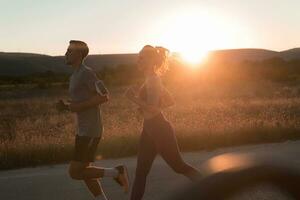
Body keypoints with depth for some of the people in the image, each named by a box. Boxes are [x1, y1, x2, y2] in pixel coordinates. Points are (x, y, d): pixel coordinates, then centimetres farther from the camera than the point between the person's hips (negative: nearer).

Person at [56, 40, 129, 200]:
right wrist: (64, 106, 5)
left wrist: (79, 106, -19)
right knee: (83, 171, 13)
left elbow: (104, 97, -23)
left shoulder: (87, 73, -15)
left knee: (75, 173, -7)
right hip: (83, 130, 10)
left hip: (90, 131, -10)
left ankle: (116, 172, 2)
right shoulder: (75, 76, 17)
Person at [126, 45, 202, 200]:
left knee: (178, 166, 6)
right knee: (140, 172, 9)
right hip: (150, 130, 9)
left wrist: (133, 98, -22)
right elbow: (170, 101, 16)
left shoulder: (153, 80, -18)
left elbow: (152, 109, -27)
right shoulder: (152, 80, 10)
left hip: (160, 130, -9)